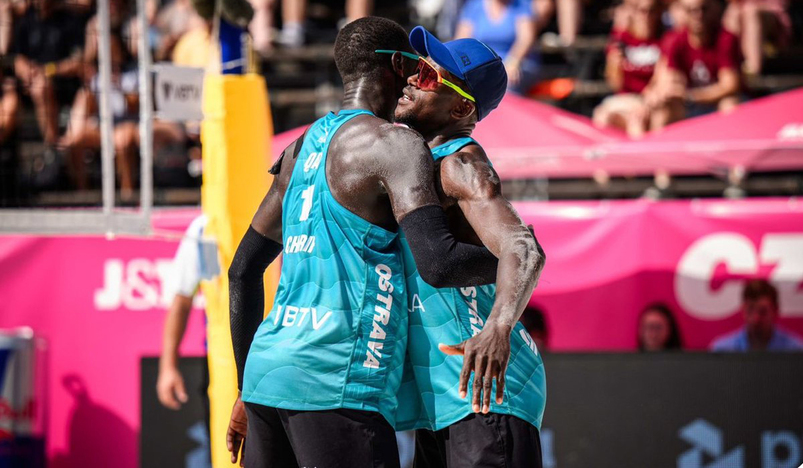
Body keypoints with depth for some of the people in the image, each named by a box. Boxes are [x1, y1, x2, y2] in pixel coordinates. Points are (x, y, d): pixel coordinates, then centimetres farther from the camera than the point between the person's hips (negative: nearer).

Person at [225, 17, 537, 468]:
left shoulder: (302, 147, 20)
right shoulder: (395, 144, -5)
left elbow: (243, 270, 25)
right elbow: (439, 264, -18)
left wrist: (248, 389, 30)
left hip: (268, 368, 8)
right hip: (336, 382, -8)